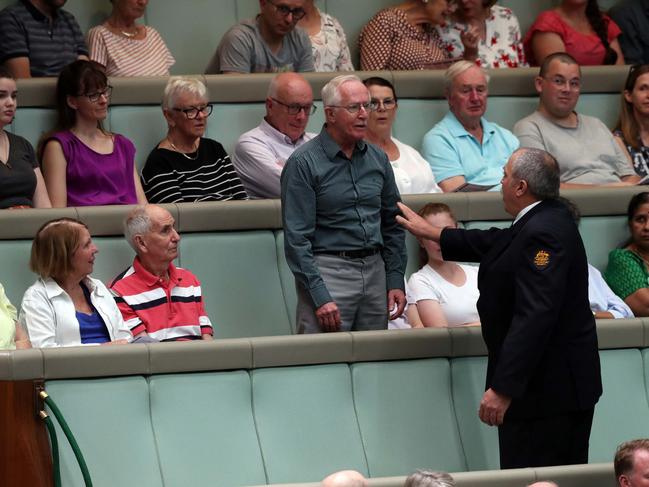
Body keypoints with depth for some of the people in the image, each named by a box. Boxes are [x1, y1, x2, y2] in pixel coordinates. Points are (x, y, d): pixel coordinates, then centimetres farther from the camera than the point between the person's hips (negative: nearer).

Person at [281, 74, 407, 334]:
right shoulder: (303, 163, -6)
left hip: (374, 270, 5)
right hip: (327, 270, -5)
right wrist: (320, 297, -16)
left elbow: (392, 224, 19)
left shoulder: (378, 158, 12)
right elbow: (297, 239, -9)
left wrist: (396, 281, 9)